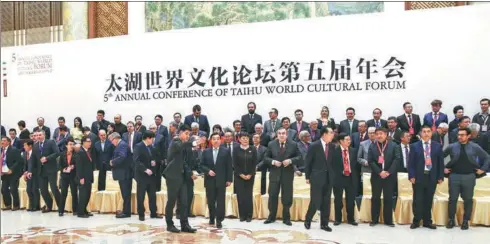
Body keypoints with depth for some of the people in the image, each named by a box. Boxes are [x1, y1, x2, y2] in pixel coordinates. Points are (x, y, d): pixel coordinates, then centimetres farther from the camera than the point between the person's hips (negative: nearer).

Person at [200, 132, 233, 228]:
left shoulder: (226, 151, 2)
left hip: (221, 181, -2)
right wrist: (208, 171, -11)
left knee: (220, 201, -1)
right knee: (210, 201, 9)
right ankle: (211, 218, 25)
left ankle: (219, 221, 6)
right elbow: (201, 165, 7)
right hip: (210, 181, 2)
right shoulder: (206, 152, 8)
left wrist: (229, 179, -4)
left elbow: (229, 166, 0)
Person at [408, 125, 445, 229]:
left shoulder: (438, 146, 7)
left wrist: (440, 177, 1)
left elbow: (441, 162, 7)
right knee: (418, 200, 3)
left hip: (432, 177, 2)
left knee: (429, 200, 8)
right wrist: (411, 176, -9)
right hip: (418, 177, -1)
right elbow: (410, 163, 0)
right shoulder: (414, 146, 2)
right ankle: (416, 221, 13)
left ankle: (427, 221, 19)